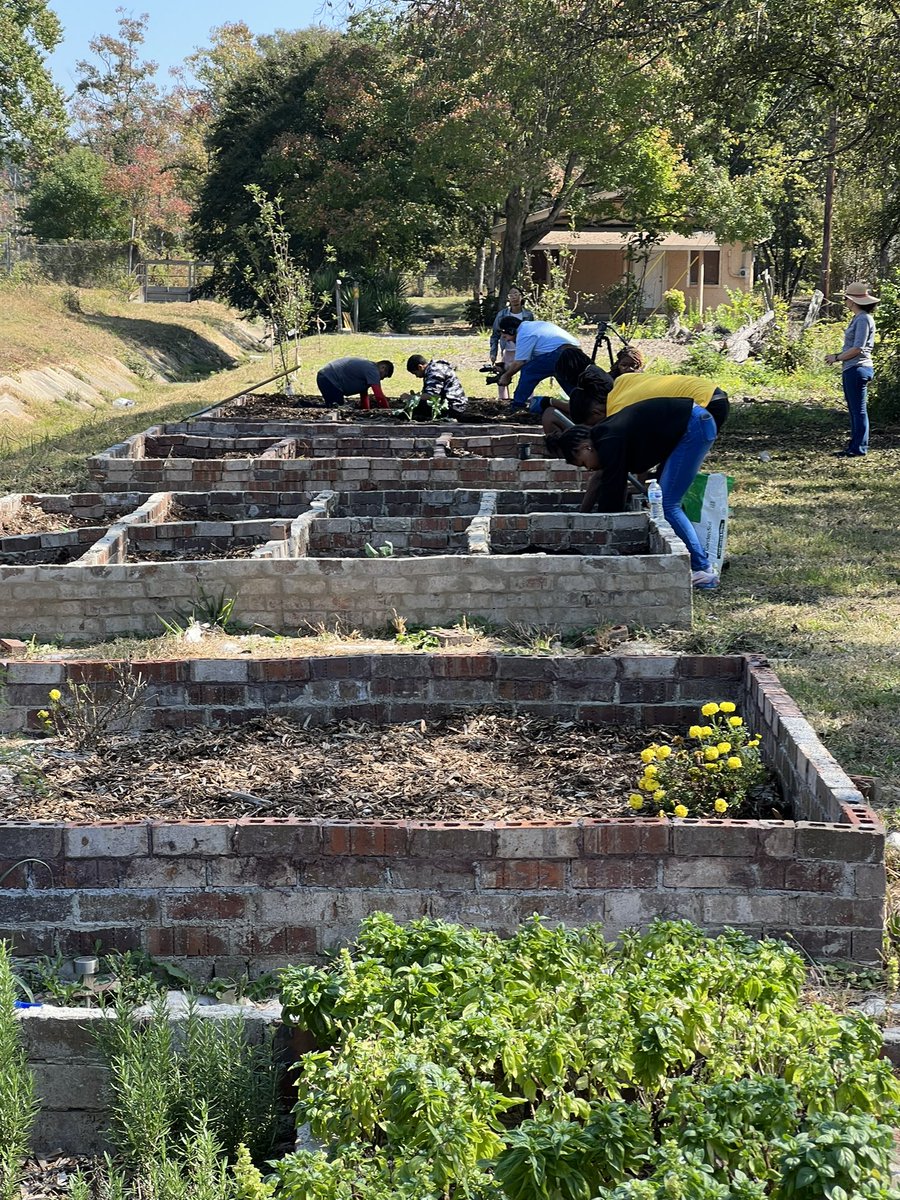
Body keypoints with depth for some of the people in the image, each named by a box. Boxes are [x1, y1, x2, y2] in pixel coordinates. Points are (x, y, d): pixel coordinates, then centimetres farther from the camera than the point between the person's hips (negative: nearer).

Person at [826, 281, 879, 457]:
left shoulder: (864, 319, -15)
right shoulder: (858, 318, 15)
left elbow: (857, 348, -20)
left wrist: (837, 358, -11)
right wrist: (838, 356, 9)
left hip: (858, 369, -10)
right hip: (851, 370, 10)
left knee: (859, 410, -5)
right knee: (854, 410, 14)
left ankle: (859, 449, -1)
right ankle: (855, 445, 20)